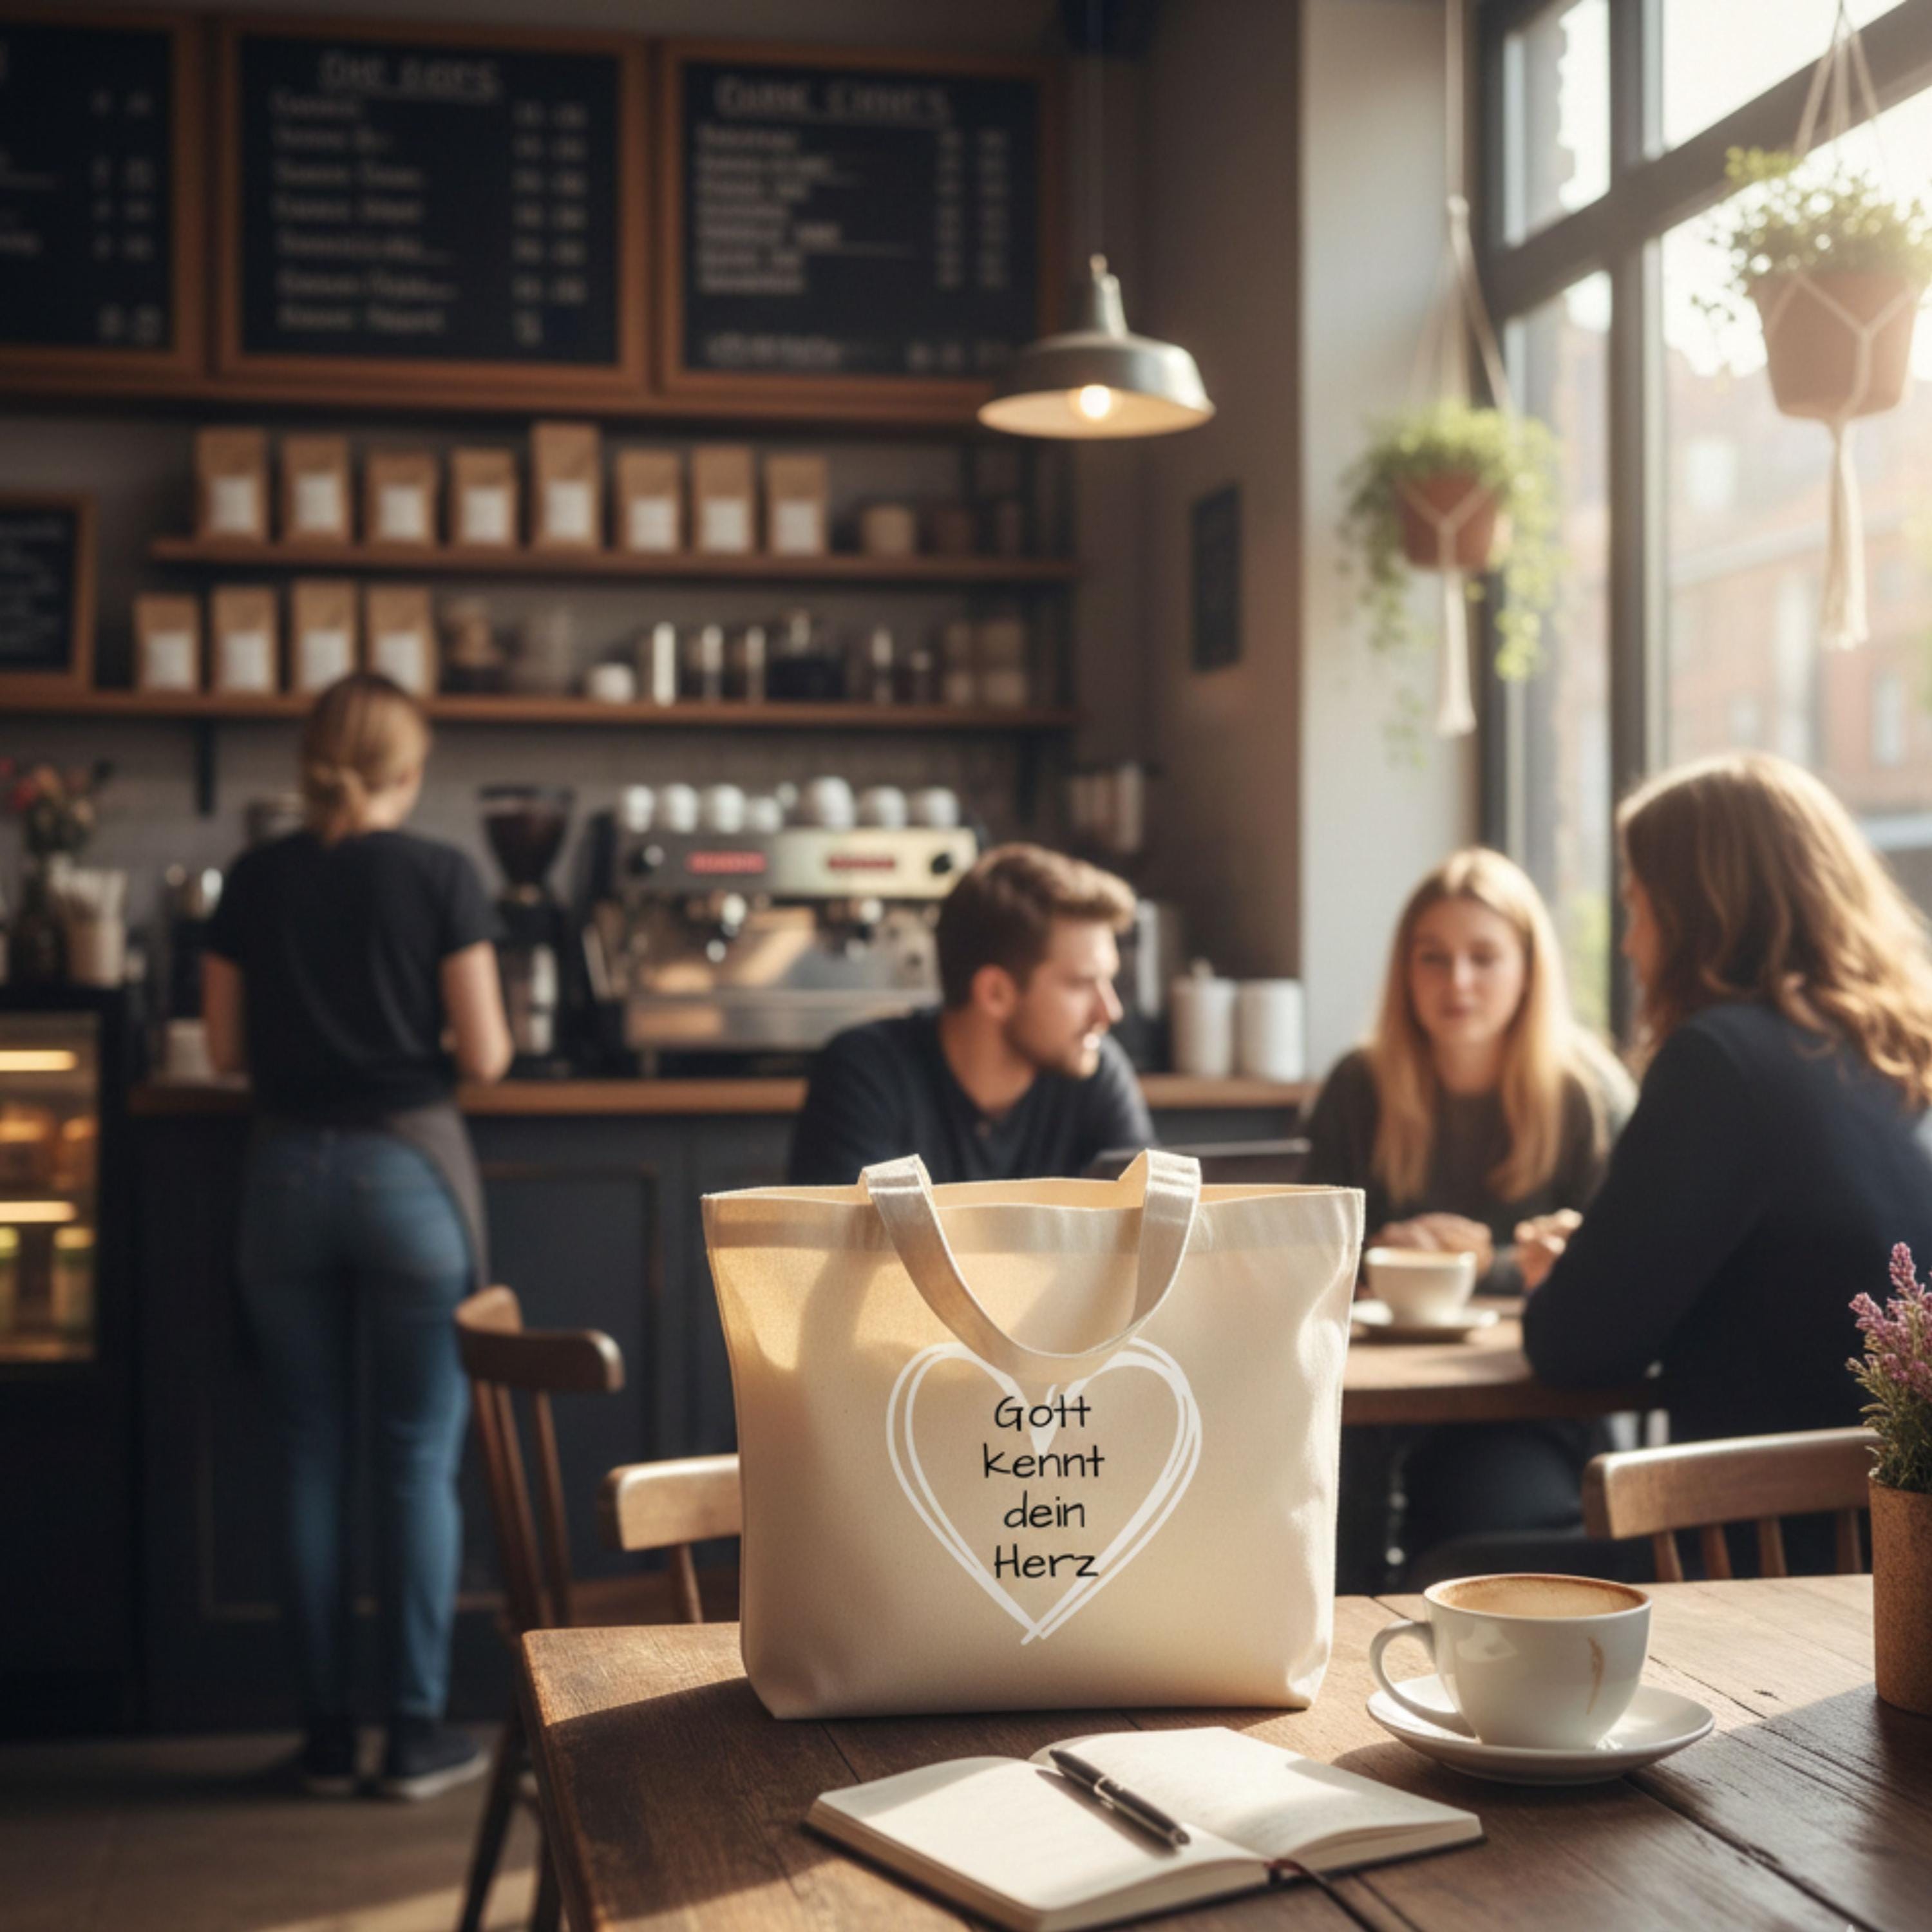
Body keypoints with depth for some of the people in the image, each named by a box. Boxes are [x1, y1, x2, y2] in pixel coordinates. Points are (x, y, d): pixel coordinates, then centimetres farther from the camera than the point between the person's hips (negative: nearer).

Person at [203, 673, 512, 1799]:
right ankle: (419, 1736, 7)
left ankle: (328, 1735, 15)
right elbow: (484, 1056, -7)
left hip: (288, 1170, 3)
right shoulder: (441, 877, -5)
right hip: (409, 1168, -3)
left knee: (314, 1463, 9)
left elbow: (227, 1050, 7)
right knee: (421, 1461, 4)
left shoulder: (256, 882, 4)